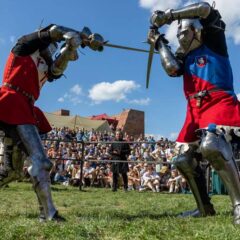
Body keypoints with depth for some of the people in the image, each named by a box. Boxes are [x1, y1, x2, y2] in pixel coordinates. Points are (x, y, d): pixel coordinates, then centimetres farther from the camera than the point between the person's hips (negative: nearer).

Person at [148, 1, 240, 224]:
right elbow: (172, 69, -2)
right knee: (184, 160, 3)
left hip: (220, 104, -7)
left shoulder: (213, 43, 8)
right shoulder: (184, 57, 21)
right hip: (195, 110, 7)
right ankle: (204, 207, 17)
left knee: (212, 145, -34)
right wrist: (160, 43, 9)